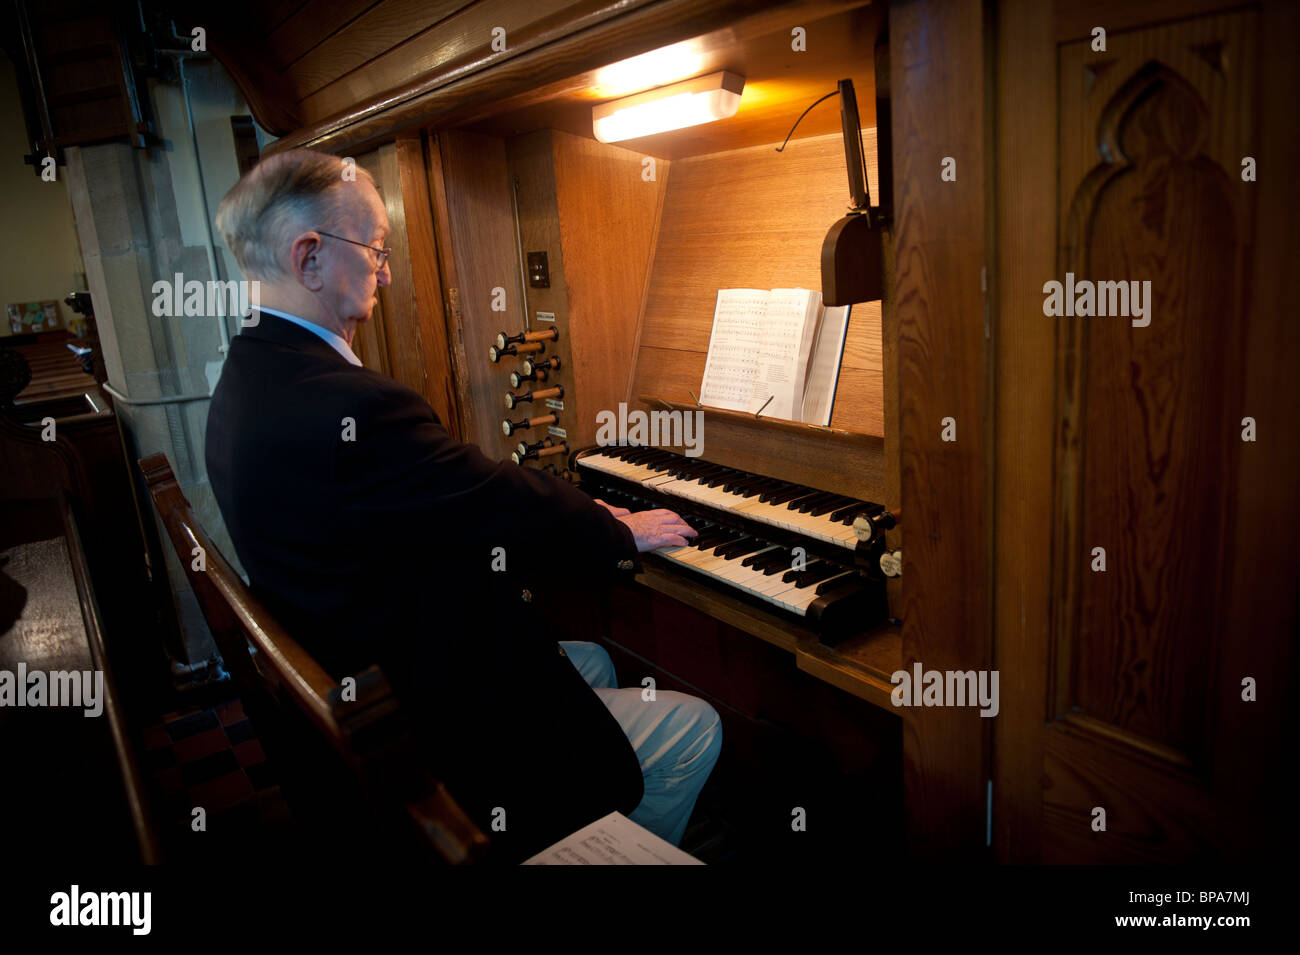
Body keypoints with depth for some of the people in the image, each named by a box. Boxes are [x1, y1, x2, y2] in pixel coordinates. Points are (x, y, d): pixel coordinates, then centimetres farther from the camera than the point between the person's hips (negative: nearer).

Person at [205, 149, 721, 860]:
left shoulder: (252, 376, 3)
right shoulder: (349, 410, -32)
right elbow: (505, 501, -21)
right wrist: (623, 532, -1)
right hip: (427, 739, -10)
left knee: (592, 659, 28)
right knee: (697, 729, 2)